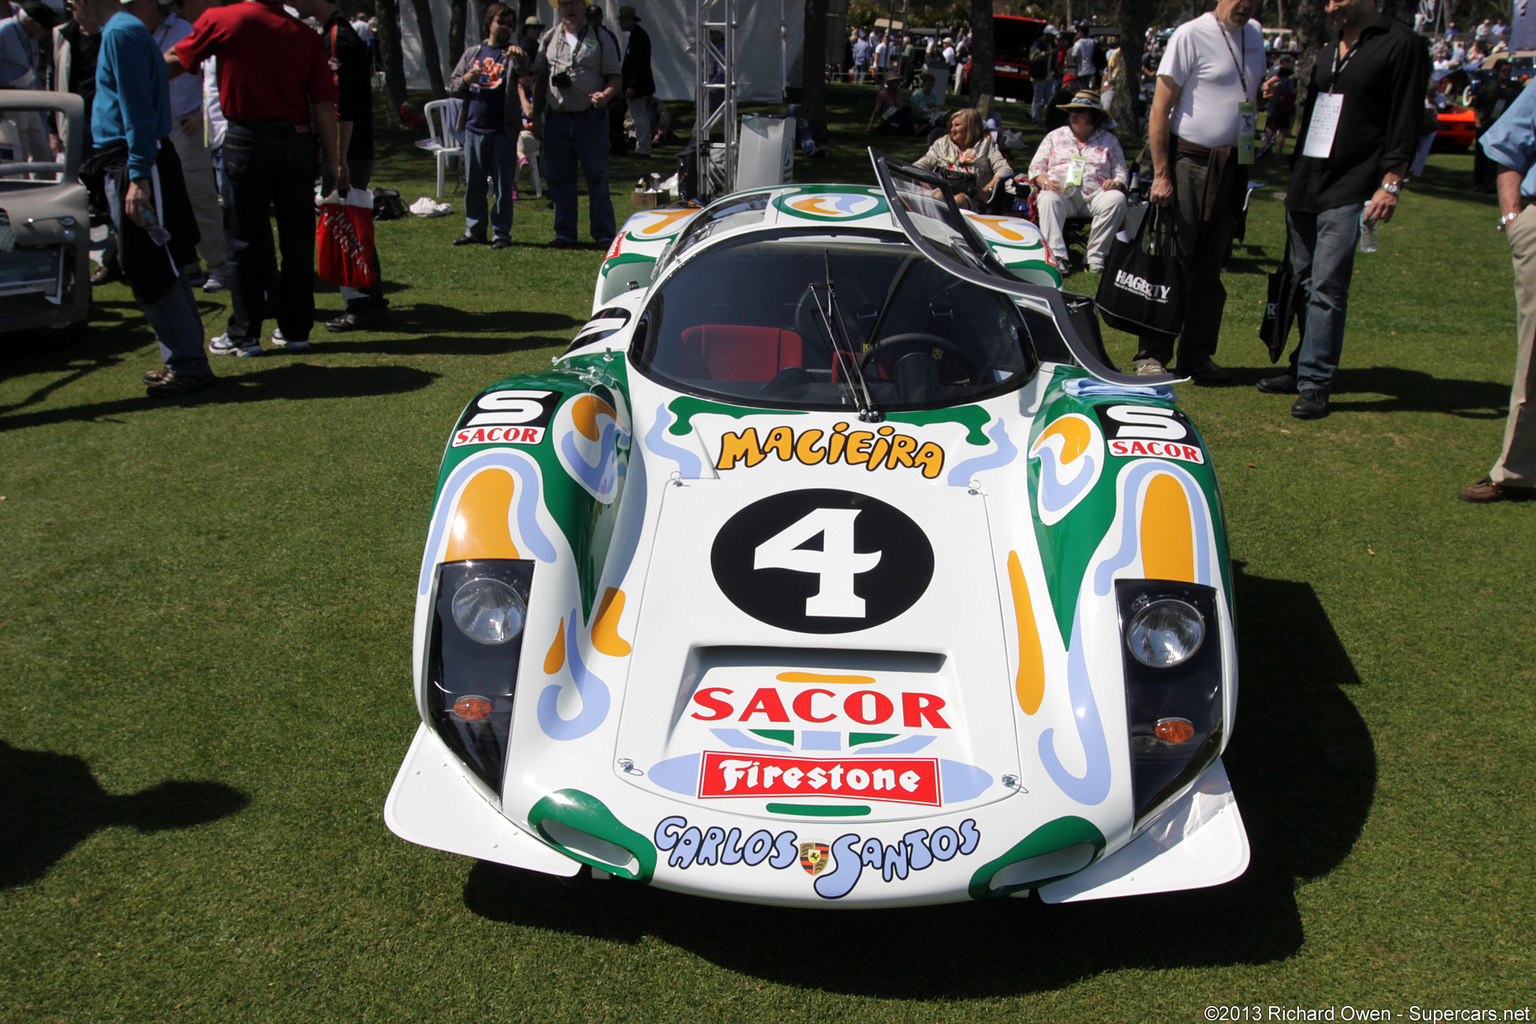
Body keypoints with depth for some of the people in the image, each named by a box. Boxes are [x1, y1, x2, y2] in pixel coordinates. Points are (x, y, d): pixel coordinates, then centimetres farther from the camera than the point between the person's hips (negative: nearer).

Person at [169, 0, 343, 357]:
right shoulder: (305, 34, 3)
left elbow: (174, 62, 7)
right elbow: (324, 103, -1)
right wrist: (335, 160, 3)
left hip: (246, 139, -2)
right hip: (296, 141, 2)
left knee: (245, 242, 4)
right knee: (297, 241, 7)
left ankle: (244, 335, 8)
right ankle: (296, 331, 13)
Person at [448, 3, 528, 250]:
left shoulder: (513, 54, 5)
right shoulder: (472, 54, 15)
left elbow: (524, 70, -18)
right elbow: (452, 85, 16)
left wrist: (518, 56, -40)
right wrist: (465, 79, -5)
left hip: (503, 130, -3)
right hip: (473, 128, 4)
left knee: (503, 185, -1)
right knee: (472, 183, 7)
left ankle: (501, 232, 7)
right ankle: (474, 230, 17)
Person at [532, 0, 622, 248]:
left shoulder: (601, 38, 3)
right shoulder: (549, 38, 12)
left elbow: (615, 76, 2)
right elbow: (540, 79, 15)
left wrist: (606, 95, -20)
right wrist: (536, 117, 10)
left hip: (591, 118, -3)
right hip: (556, 119, 3)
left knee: (598, 178, 0)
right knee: (559, 179, 6)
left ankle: (604, 234, 5)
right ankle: (564, 233, 15)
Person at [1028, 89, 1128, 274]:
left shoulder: (1109, 141, 19)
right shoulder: (1055, 136, 19)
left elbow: (1122, 171, 14)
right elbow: (1036, 167, 14)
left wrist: (1116, 182, -11)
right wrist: (1045, 181, -9)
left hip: (1096, 194, 0)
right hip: (1062, 192, 0)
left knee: (1117, 199, -32)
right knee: (1048, 199, -36)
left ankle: (1095, 257, -27)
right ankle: (1056, 256, -44)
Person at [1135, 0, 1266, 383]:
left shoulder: (1254, 34, 15)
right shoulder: (1191, 35, -7)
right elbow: (1160, 109, -10)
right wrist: (1161, 174, -15)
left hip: (1231, 164, 6)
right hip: (1188, 161, -6)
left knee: (1211, 266, 8)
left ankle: (1197, 355, 15)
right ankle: (1151, 355, 4)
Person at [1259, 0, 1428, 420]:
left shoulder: (1401, 45, -4)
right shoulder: (1329, 52, 19)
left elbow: (1405, 120, -10)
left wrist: (1390, 183, -16)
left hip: (1350, 192, -7)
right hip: (1305, 187, 8)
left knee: (1327, 288, -11)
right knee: (1303, 284, 10)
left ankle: (1315, 384, -8)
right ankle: (1303, 370, 19)